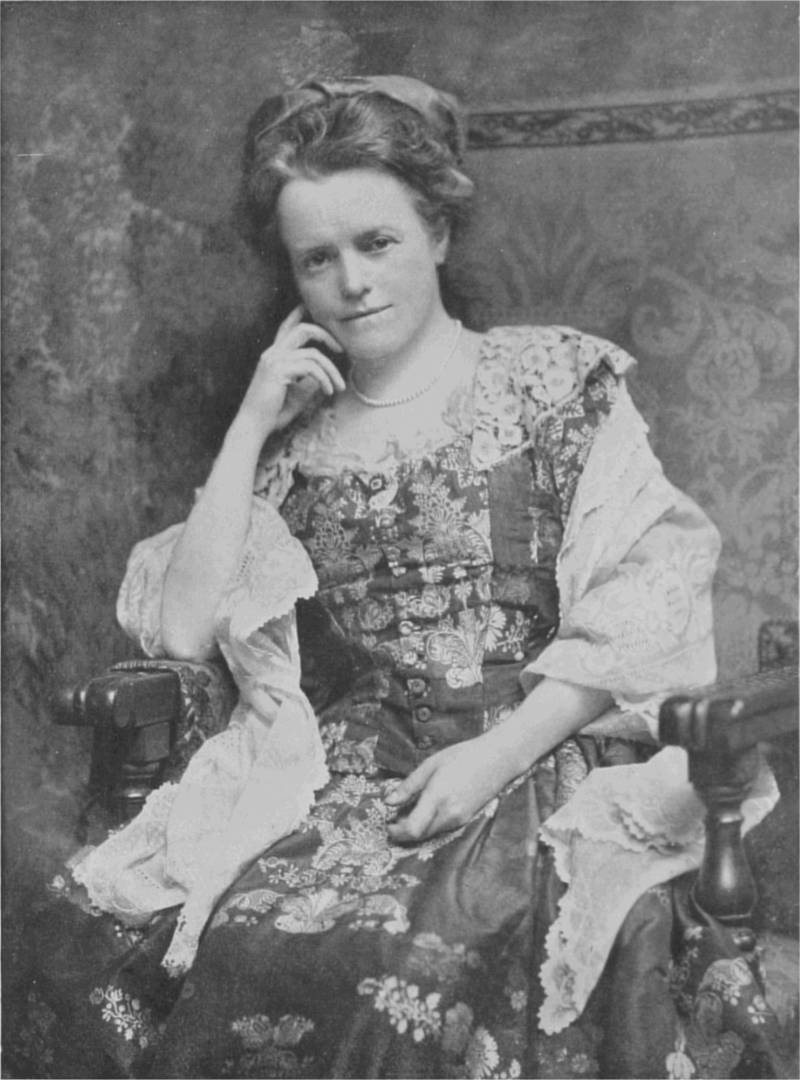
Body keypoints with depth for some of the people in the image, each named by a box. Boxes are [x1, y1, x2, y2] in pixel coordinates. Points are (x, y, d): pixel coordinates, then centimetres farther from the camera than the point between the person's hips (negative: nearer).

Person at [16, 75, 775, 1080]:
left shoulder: (560, 382, 5)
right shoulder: (291, 437, 13)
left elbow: (646, 602, -4)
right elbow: (180, 627, 4)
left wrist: (499, 754, -14)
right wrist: (250, 429, 1)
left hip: (537, 761, -3)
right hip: (346, 764, 3)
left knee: (416, 963, -34)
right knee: (101, 935, -20)